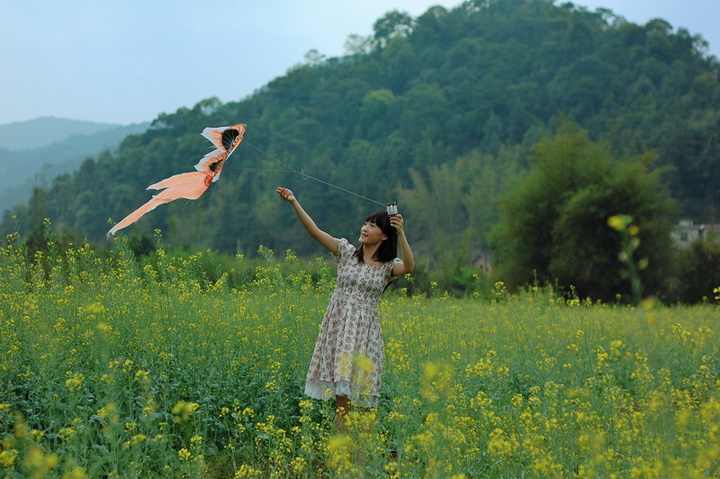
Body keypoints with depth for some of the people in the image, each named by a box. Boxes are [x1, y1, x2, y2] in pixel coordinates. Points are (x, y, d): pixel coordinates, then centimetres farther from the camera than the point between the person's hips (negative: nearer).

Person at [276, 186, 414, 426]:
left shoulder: (389, 266, 3)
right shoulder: (346, 252, 6)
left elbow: (409, 266, -20)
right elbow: (314, 230, -2)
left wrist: (401, 233, -30)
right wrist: (294, 202, -14)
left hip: (364, 332, -1)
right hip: (337, 327, 1)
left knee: (365, 402, 0)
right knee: (341, 399, 2)